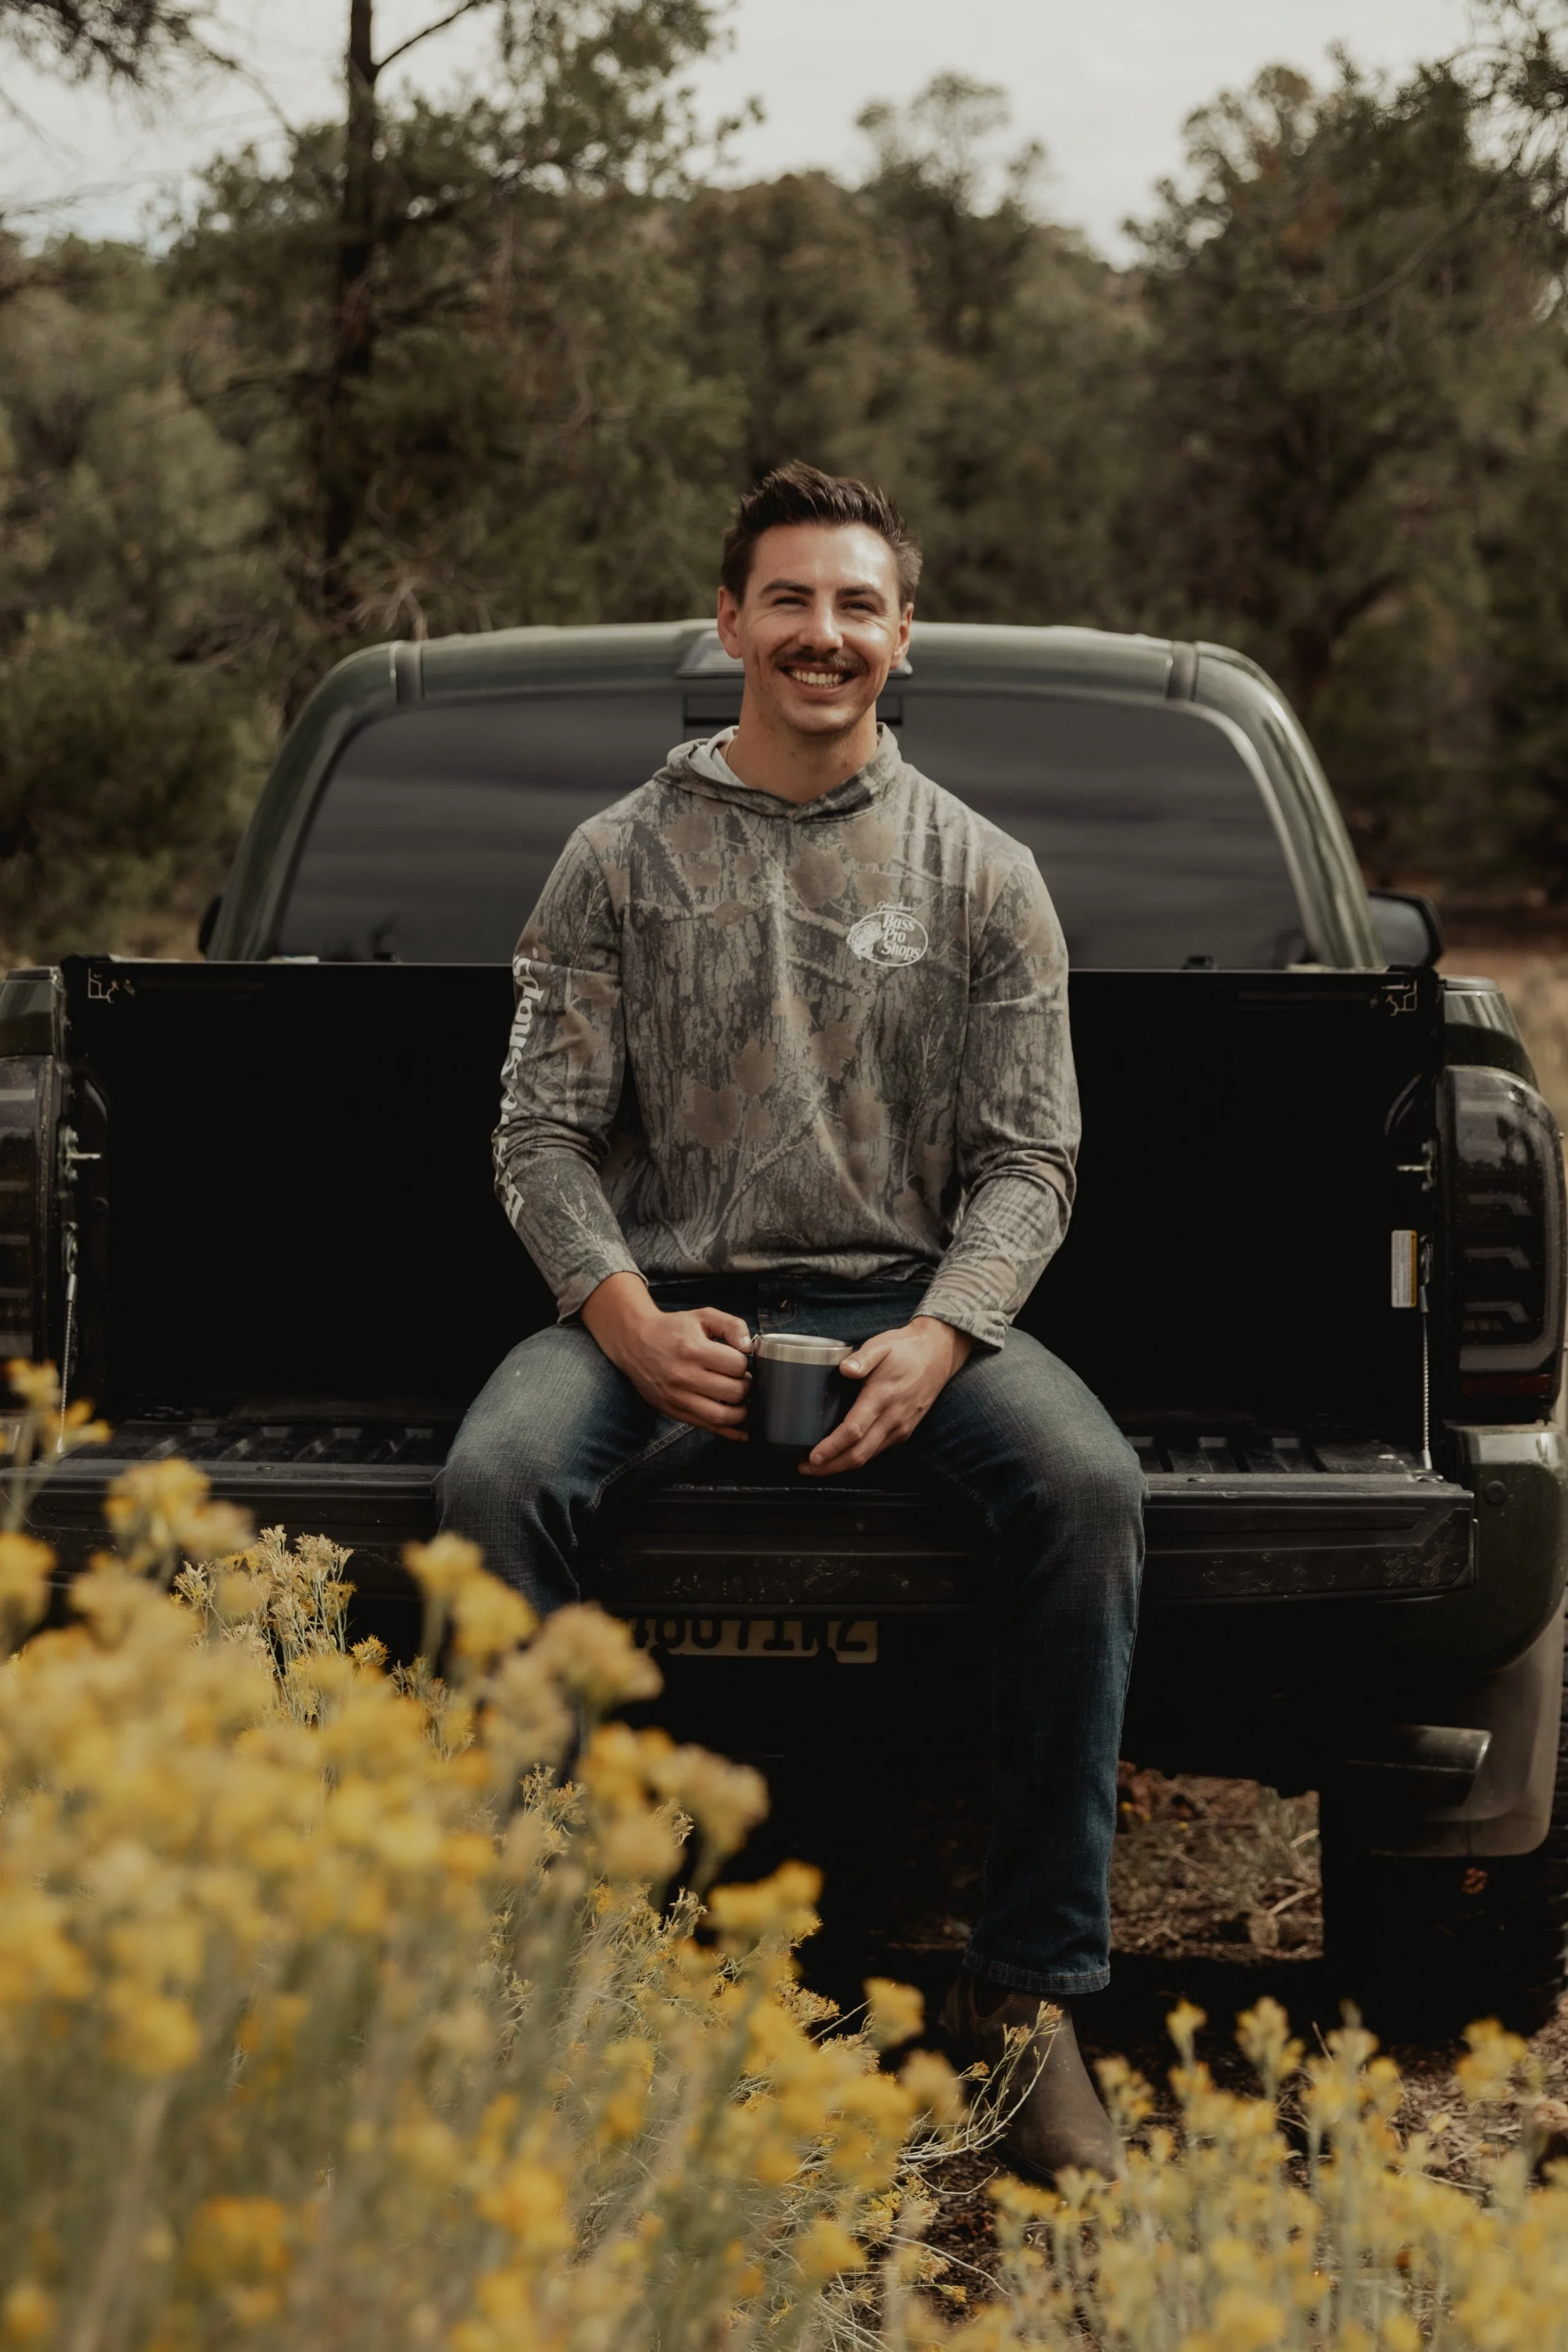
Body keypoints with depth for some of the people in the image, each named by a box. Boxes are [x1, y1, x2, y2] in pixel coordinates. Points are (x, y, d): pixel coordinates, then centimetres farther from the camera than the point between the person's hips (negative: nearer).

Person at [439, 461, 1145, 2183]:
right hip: (659, 1306, 0)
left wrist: (938, 1340, -15)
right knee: (494, 1479, -33)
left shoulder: (982, 878, 10)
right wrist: (634, 1325, -14)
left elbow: (1028, 1156, 5)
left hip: (905, 1302, 0)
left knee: (1090, 1487, -31)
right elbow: (543, 1132, 5)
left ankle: (1027, 1990, -23)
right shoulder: (621, 860, 9)